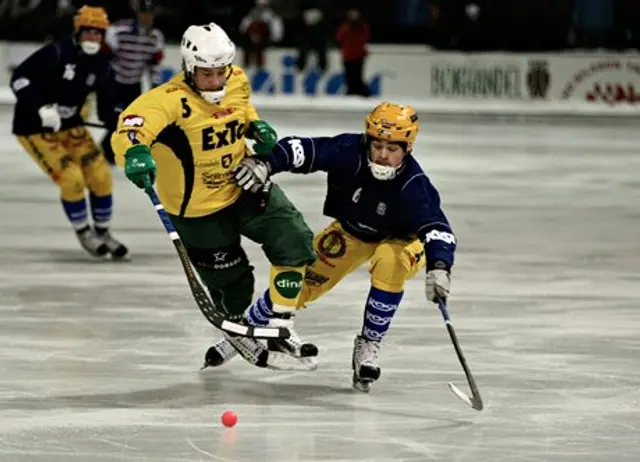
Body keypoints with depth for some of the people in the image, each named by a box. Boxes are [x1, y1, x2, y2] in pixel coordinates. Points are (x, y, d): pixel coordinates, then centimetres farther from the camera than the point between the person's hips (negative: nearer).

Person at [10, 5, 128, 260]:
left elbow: (107, 107, 3)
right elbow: (19, 78, -22)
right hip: (34, 128, -6)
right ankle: (84, 233, 6)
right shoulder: (55, 53, -21)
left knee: (100, 175, -3)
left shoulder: (101, 66, -1)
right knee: (71, 179, -16)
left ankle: (102, 232, 17)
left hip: (69, 126, 7)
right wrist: (40, 109, -32)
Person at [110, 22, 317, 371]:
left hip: (244, 185, 5)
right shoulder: (169, 101, -28)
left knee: (295, 243, -6)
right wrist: (135, 152, -66)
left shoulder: (237, 81, -7)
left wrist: (255, 126, -2)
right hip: (199, 208, -5)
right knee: (233, 282, 5)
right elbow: (131, 128, -44)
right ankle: (236, 331, 38)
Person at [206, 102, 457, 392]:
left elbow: (437, 228, -44)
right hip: (351, 232, 3)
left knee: (390, 264, -35)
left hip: (399, 240, -2)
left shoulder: (414, 186, -35)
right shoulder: (349, 151, -30)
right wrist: (264, 163, -48)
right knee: (301, 282, -3)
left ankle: (368, 346, -18)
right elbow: (302, 150, -31)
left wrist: (439, 267, -62)